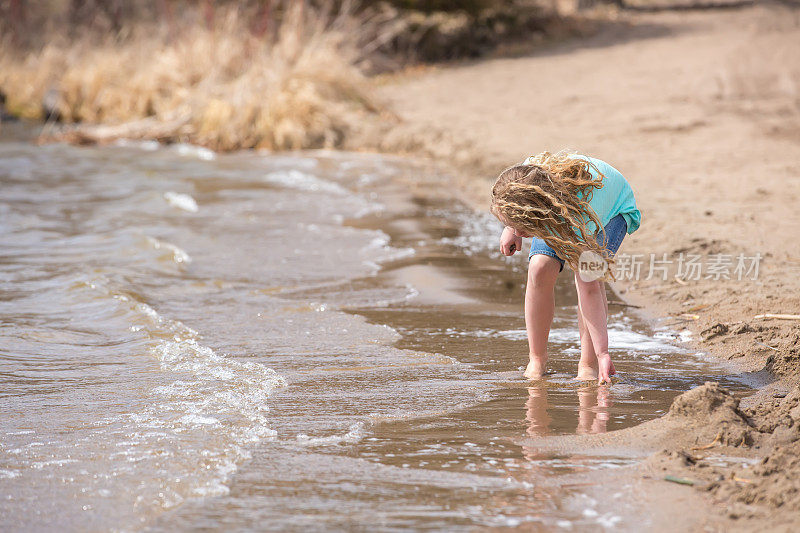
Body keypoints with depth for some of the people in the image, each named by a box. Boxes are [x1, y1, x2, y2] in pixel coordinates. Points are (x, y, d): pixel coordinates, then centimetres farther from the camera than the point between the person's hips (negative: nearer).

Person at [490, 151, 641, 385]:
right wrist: (510, 227, 1)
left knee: (588, 276, -29)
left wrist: (602, 353, -44)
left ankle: (588, 363, -15)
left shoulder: (576, 214, -46)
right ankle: (537, 359, -4)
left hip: (615, 207, -4)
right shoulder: (525, 176, -36)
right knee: (540, 268, -20)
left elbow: (590, 290, -43)